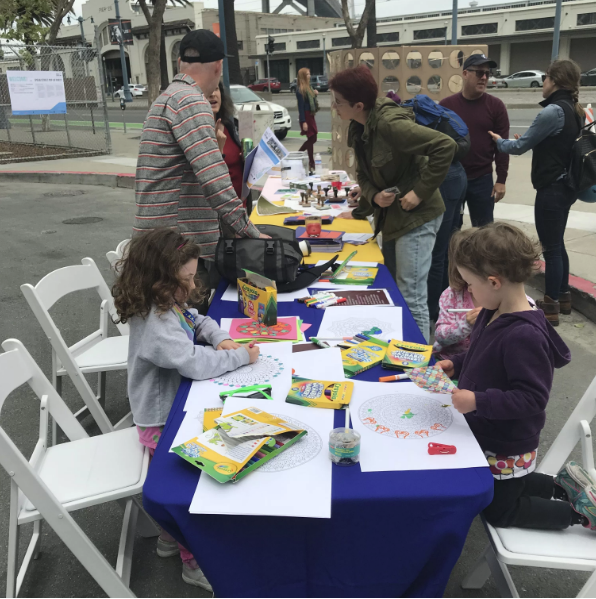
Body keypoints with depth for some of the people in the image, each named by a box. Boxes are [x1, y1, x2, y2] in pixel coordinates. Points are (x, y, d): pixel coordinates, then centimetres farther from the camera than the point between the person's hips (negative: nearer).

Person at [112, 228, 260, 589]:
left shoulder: (170, 305, 2)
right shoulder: (156, 323, -28)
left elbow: (198, 321, 19)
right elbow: (194, 362, -34)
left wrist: (220, 338, -3)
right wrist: (241, 356, -20)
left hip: (179, 405, 9)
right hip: (163, 423, -9)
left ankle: (172, 535, 35)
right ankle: (195, 562, 16)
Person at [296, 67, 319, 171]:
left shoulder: (308, 87, 12)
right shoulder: (300, 90, -13)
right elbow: (301, 106, -17)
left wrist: (315, 94, 2)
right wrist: (303, 122, -20)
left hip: (311, 115, 9)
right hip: (306, 116, -9)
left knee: (312, 139, 12)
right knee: (311, 139, -4)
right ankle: (312, 164, 5)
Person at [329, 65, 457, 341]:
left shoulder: (389, 123, -24)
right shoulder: (360, 129, 3)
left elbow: (445, 146, -28)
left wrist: (421, 191, -25)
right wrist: (374, 196, -12)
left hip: (415, 217, -9)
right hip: (391, 216, 9)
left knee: (411, 298, -5)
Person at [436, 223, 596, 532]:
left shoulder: (524, 336, -34)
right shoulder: (494, 313, -6)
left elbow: (533, 398, -31)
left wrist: (478, 401, -34)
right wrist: (457, 364, 1)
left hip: (507, 448, -9)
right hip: (486, 434, 9)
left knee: (501, 512, 14)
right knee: (505, 487, 30)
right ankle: (563, 485, 32)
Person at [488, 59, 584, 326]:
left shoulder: (553, 111, -19)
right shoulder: (574, 111, 10)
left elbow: (520, 146, -12)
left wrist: (499, 141, 6)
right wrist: (527, 139, 9)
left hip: (552, 188, -10)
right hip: (565, 185, 10)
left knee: (551, 248, -2)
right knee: (557, 244, 19)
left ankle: (551, 307, 7)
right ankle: (563, 297, 31)